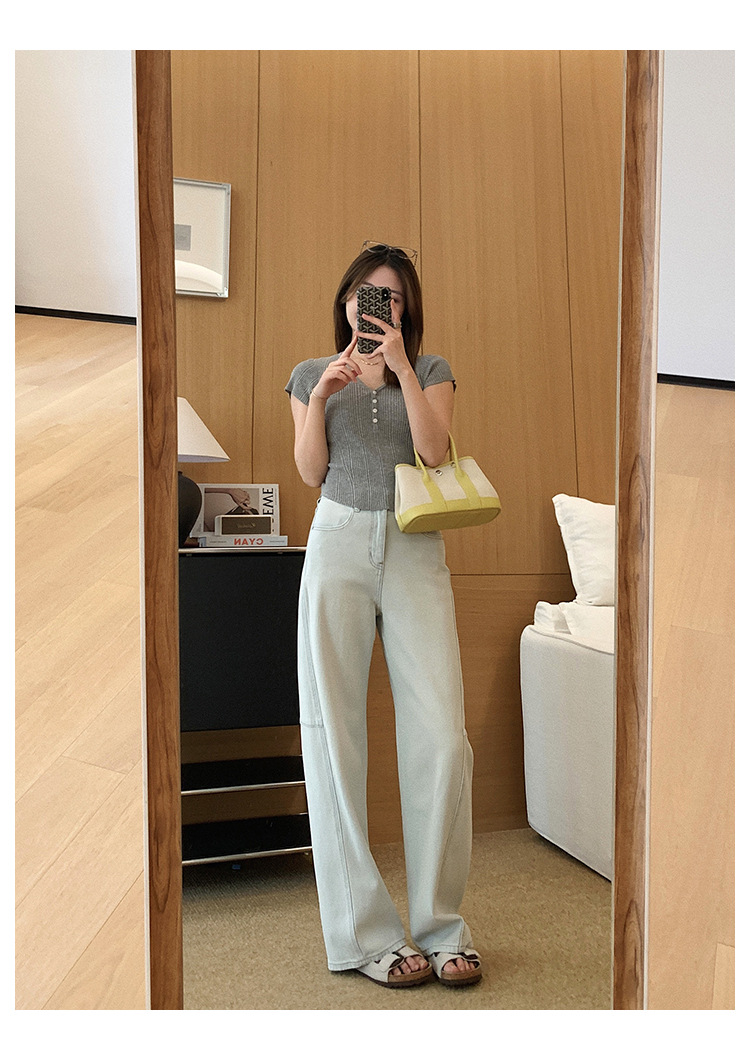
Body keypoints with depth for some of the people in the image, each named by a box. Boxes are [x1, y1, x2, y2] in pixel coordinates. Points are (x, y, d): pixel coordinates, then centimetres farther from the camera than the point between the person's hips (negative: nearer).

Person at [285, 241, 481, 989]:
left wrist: (401, 366, -5)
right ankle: (365, 934, 5)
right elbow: (310, 472, 7)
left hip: (416, 554, 0)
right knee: (334, 735, -4)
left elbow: (435, 450, -2)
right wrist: (322, 395, -5)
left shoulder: (431, 371, 15)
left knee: (441, 737, -9)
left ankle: (441, 925, 5)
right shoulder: (313, 374, 16)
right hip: (338, 546, 1)